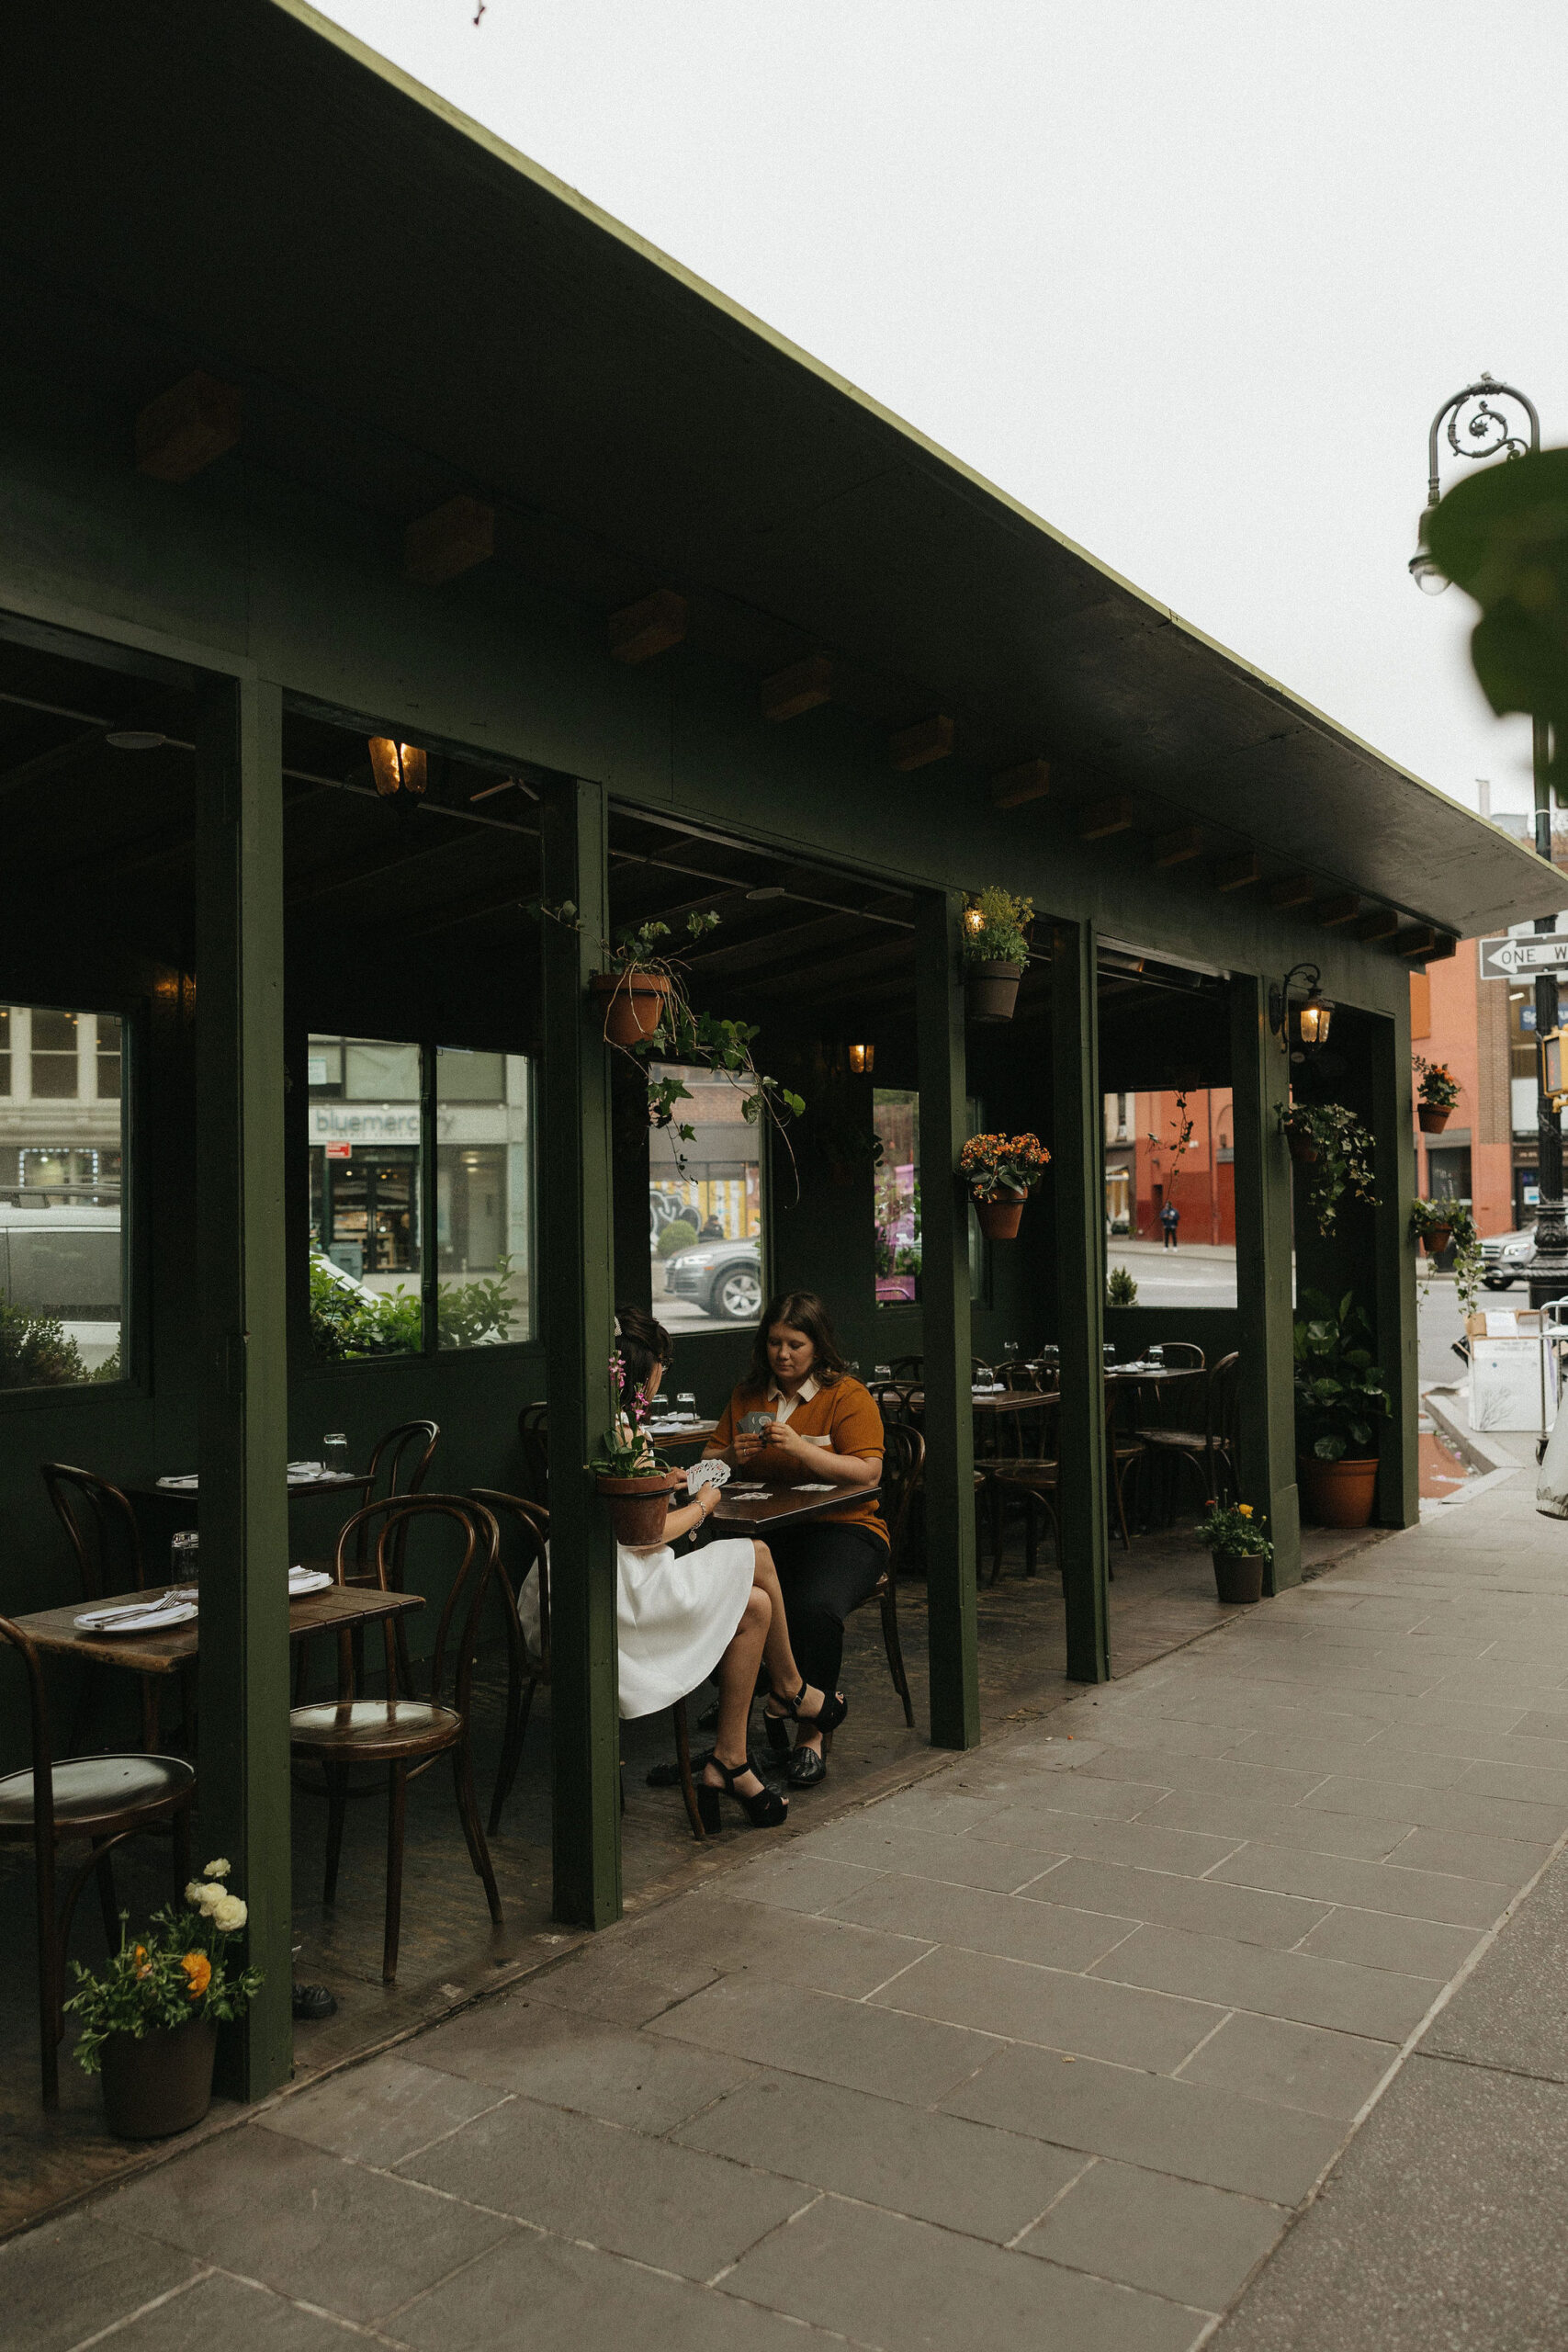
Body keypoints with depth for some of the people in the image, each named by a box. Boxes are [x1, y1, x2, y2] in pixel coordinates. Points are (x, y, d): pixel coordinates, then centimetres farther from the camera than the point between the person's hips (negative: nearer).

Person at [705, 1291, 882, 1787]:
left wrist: (799, 1447, -19)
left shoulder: (848, 1395, 1)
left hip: (842, 1528, -4)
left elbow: (867, 1472, -9)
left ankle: (811, 1734, -15)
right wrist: (732, 1457, -5)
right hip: (764, 1530, 4)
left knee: (814, 1606, -33)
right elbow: (709, 1462, 19)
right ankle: (782, 1693, -7)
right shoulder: (746, 1396, 17)